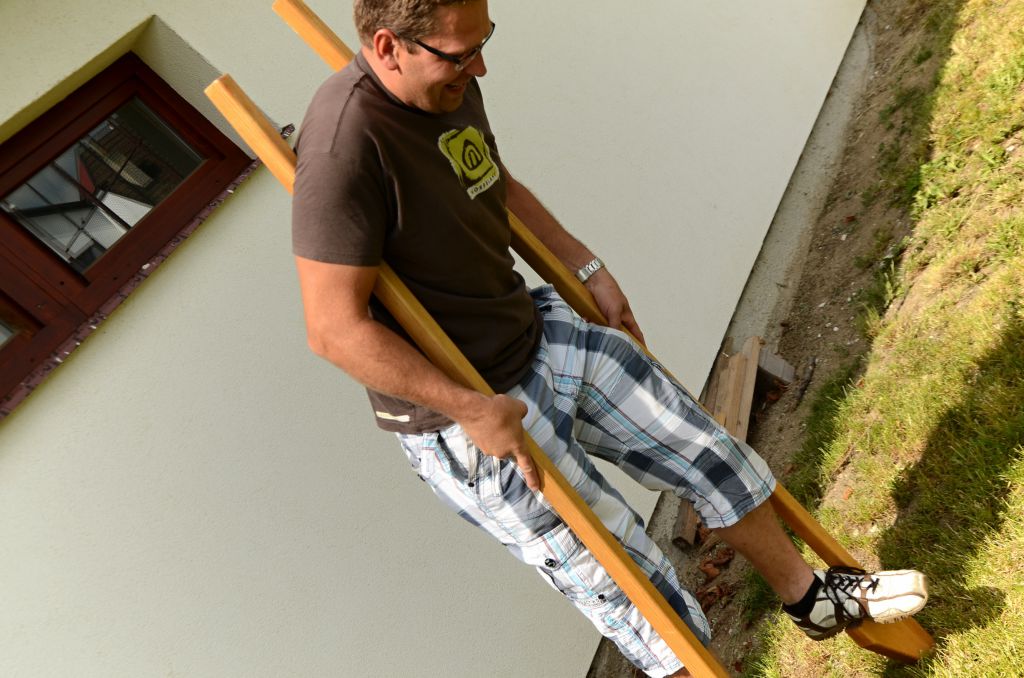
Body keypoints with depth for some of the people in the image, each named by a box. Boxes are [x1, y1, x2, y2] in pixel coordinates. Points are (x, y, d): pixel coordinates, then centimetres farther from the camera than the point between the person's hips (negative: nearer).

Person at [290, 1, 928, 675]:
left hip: (543, 335, 8)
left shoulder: (453, 84, 0)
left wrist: (589, 269, 17)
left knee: (709, 453, 16)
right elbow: (336, 327, -26)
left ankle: (813, 595, 43)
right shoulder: (345, 145, -26)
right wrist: (473, 409, -25)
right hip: (461, 417, -8)